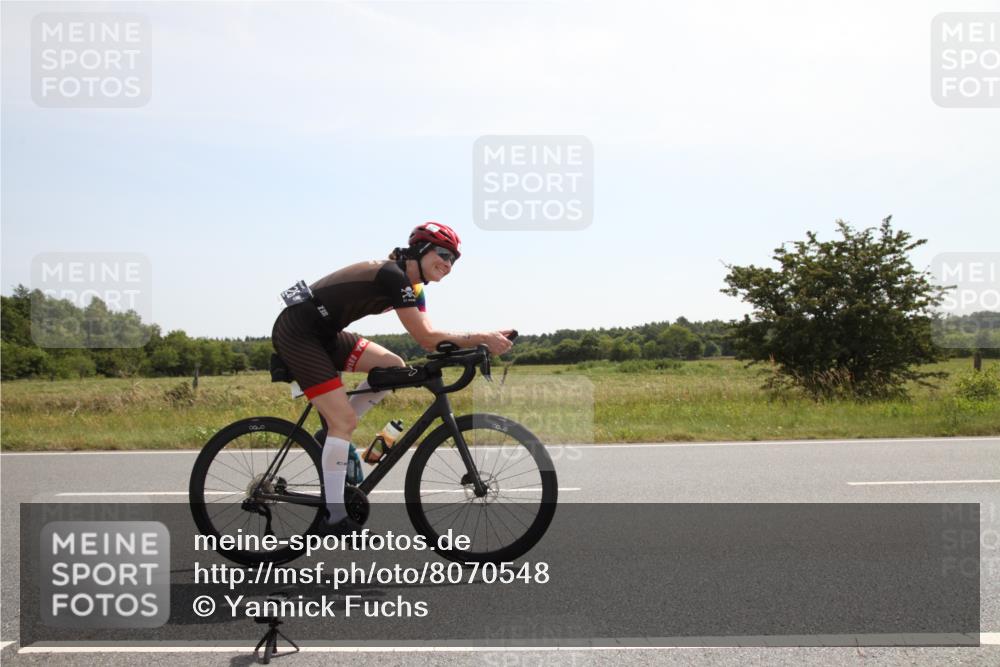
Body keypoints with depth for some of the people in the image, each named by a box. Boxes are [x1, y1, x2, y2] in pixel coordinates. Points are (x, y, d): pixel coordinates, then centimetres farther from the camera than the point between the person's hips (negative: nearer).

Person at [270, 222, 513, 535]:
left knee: (393, 367, 1)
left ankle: (334, 433, 9)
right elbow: (427, 338, -21)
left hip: (322, 334, 9)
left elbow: (429, 339, 3)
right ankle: (336, 519, -6)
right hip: (296, 333, -9)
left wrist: (479, 343, -10)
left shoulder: (412, 285, 9)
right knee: (346, 420, -12)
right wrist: (483, 337, -19)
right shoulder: (393, 275, -19)